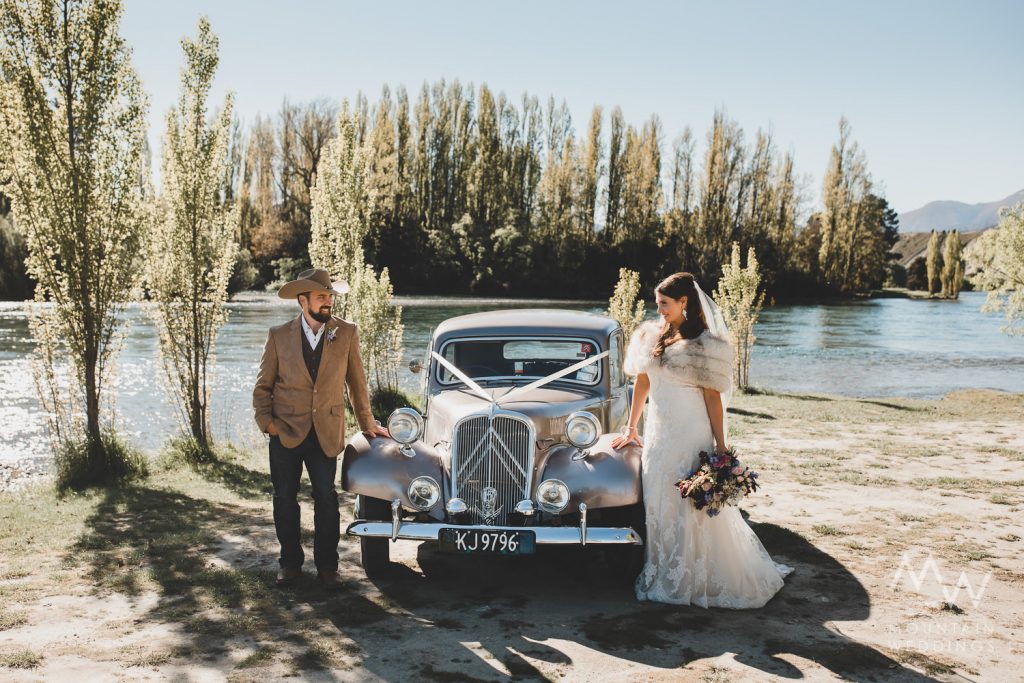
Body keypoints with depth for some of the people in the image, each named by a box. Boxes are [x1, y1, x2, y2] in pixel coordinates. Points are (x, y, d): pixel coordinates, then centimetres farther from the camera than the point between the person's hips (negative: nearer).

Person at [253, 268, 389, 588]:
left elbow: (356, 382, 10)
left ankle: (327, 565, 10)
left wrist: (367, 423, 15)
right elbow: (263, 386, 7)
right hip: (286, 431, 1)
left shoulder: (346, 333, 1)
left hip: (327, 432, 0)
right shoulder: (279, 336, 0)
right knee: (284, 498, 7)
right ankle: (290, 562, 22)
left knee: (326, 496, -3)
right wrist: (266, 421, -4)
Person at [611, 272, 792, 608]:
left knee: (694, 508, 1)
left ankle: (697, 583, 14)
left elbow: (713, 396, -9)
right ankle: (662, 578, 26)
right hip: (657, 434, 6)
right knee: (658, 506, 11)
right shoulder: (652, 334, 7)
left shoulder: (705, 343, -9)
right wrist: (631, 428, 17)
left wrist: (720, 445, -10)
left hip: (691, 434, -6)